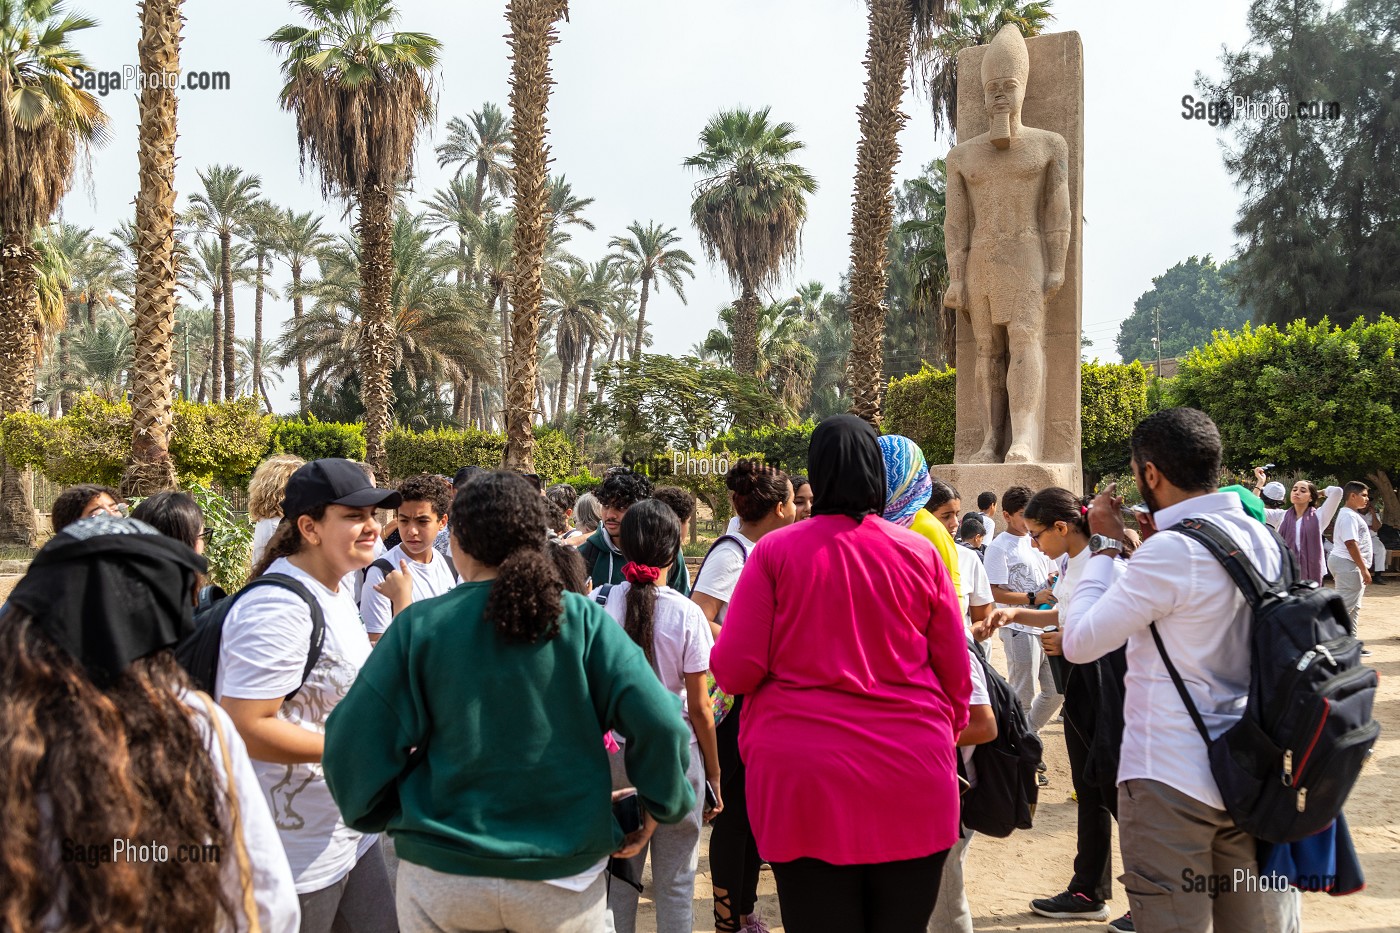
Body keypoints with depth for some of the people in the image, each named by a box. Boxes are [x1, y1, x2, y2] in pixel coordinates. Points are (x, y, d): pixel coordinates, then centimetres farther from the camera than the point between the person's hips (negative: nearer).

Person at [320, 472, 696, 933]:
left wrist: (381, 815, 10)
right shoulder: (583, 621, -8)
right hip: (563, 883, 0)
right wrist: (660, 808, 2)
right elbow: (659, 722, -14)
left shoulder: (419, 627, -9)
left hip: (442, 876, 0)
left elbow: (355, 745, -8)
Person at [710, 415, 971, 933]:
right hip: (913, 780, 2)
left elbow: (735, 671, -6)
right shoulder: (920, 552, 1)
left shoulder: (774, 551, -5)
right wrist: (946, 736, 25)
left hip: (802, 776, -2)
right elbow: (955, 672, 7)